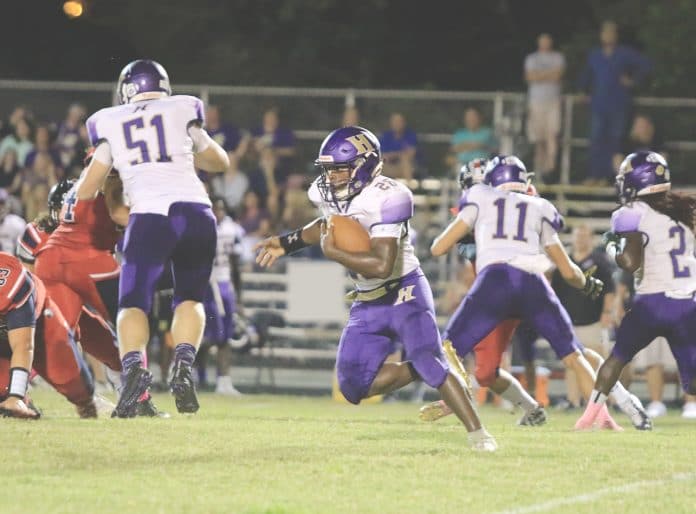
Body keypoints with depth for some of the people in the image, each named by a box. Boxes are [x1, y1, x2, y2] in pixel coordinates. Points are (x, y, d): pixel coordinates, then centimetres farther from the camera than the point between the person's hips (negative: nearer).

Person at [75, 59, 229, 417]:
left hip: (150, 216, -1)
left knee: (133, 303, 6)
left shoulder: (110, 123, 14)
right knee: (190, 297, 19)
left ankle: (133, 365, -23)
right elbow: (221, 162, 28)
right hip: (195, 211, 1)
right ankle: (183, 364, -7)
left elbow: (86, 192, 17)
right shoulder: (181, 111, 15)